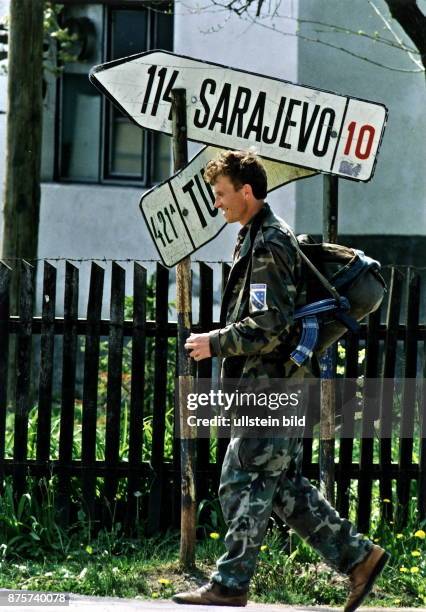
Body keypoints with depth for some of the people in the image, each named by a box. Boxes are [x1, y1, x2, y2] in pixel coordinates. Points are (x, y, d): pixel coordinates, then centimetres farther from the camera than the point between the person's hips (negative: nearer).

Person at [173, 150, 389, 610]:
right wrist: (221, 341, 19)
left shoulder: (268, 245, -16)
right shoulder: (256, 237, 17)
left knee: (242, 483, -4)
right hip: (269, 385, 10)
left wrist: (215, 343, -13)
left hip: (273, 386, -10)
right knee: (282, 485, 12)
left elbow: (269, 327, -22)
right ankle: (356, 556, 15)